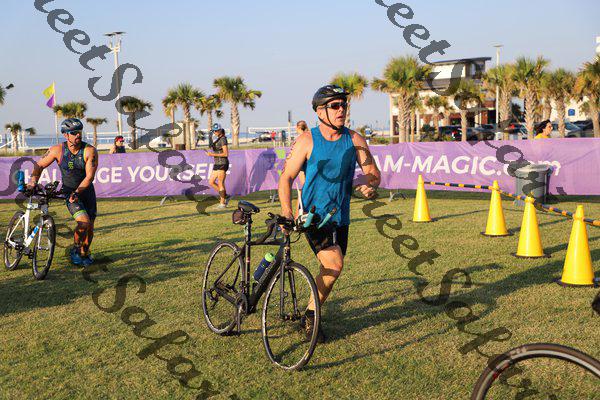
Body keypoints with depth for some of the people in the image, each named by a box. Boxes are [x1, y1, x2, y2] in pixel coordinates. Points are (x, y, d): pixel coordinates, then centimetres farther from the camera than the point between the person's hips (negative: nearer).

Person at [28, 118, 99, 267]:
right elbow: (39, 165, 0)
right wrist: (33, 181, -14)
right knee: (84, 221, -22)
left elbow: (90, 176, -19)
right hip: (69, 192, -2)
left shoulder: (90, 151, -16)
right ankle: (76, 250, 2)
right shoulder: (58, 150, -13)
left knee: (90, 227, 5)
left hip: (87, 191, 2)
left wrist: (77, 192, -29)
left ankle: (85, 253, 32)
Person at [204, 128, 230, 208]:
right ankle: (225, 196, 15)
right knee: (211, 182, 7)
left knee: (220, 184, -5)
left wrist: (213, 154, -18)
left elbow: (226, 154, -19)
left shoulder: (223, 139, -12)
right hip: (217, 164, 9)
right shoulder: (218, 139, 16)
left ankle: (222, 203, 3)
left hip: (222, 164, -9)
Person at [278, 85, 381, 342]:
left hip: (340, 218, 5)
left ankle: (310, 316, 32)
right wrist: (286, 210, -22)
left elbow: (372, 171, 3)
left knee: (329, 271, 12)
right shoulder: (307, 141, -8)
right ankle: (310, 316, 0)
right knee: (334, 265, -20)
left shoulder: (354, 140, 1)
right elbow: (287, 177, -7)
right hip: (314, 215, -5)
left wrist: (370, 184, -21)